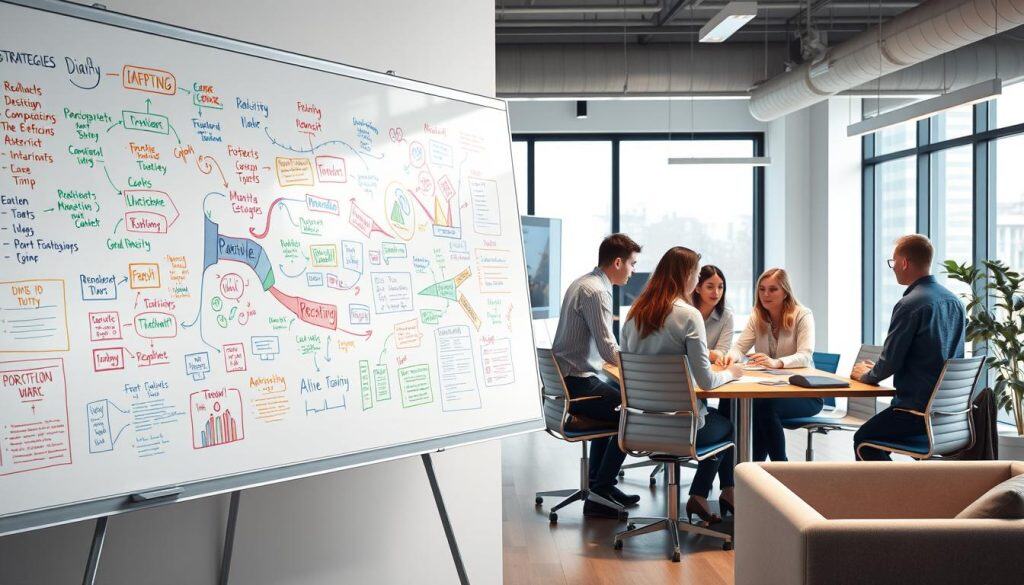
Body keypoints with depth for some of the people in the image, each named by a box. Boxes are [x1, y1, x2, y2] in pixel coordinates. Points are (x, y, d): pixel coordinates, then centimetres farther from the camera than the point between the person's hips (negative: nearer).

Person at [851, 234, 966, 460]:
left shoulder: (910, 304, -18)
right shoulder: (954, 301, 9)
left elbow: (889, 363, -16)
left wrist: (865, 374, 7)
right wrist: (875, 371, 21)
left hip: (919, 411, -9)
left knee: (863, 440, 13)